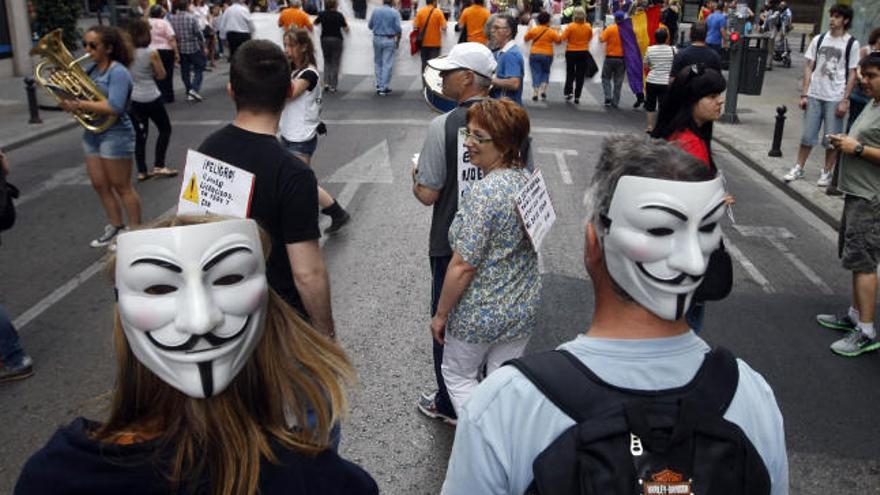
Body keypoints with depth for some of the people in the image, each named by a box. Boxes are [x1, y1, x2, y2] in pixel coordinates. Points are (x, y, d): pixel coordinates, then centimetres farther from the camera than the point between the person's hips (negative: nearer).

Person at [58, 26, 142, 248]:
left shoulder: (118, 72, -17)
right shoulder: (91, 69, 8)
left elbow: (114, 108, -28)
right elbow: (79, 96, 12)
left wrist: (79, 104, -27)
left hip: (115, 135, -8)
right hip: (91, 134, 9)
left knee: (121, 187, 1)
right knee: (100, 185, 15)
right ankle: (115, 226, 30)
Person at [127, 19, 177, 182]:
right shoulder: (151, 53, -14)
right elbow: (161, 75, -5)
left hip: (131, 98, 5)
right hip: (150, 98, -5)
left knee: (140, 134, 12)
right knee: (165, 129, 13)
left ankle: (142, 171, 11)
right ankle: (159, 166, 8)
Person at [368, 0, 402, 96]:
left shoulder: (375, 11, 0)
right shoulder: (395, 12, -7)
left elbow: (370, 25, 7)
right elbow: (398, 28, -9)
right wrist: (398, 41, 4)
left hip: (377, 39, 3)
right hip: (389, 40, -3)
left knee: (378, 63, 17)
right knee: (387, 64, 1)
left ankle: (378, 85, 18)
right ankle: (383, 88, 1)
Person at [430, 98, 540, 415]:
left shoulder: (484, 193, -26)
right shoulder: (529, 180, -2)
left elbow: (463, 266, -24)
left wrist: (440, 314, -12)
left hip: (480, 314, -7)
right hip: (524, 309, 7)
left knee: (458, 375, 17)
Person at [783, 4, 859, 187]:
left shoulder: (851, 43, -3)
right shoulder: (818, 39, 5)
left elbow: (852, 74, -2)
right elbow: (809, 67, 6)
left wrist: (845, 100, -8)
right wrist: (804, 94, 0)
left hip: (836, 98, -2)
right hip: (814, 95, 2)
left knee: (832, 138, 3)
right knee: (807, 135, 7)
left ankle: (827, 172, 15)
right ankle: (798, 168, 18)